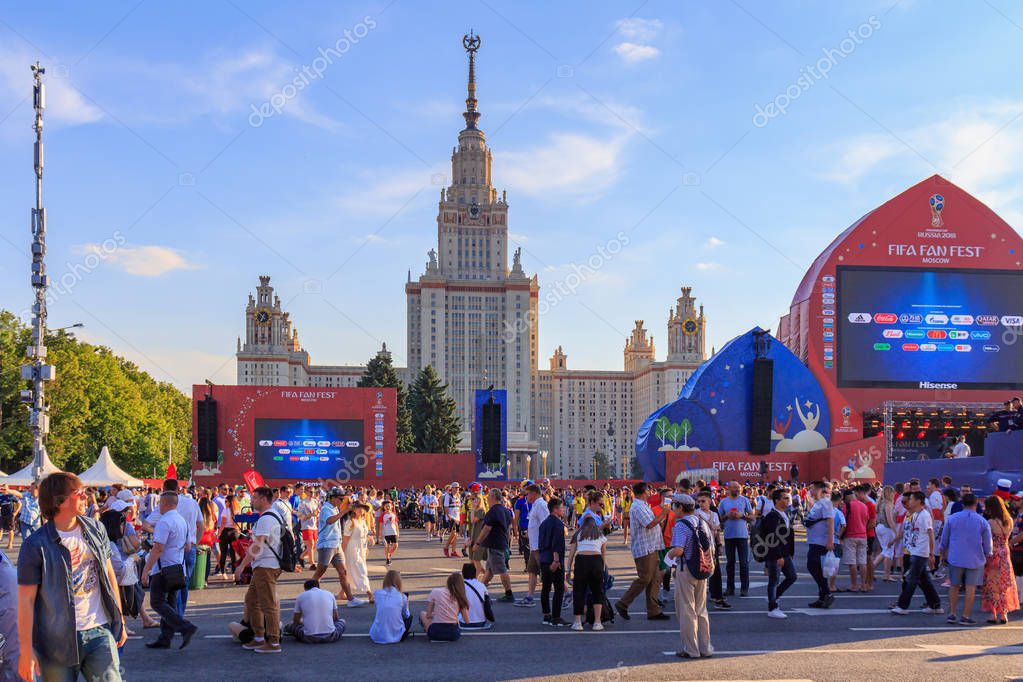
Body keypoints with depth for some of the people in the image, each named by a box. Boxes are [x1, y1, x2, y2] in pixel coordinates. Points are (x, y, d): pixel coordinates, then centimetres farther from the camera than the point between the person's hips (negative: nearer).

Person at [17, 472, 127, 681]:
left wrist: (119, 620, 14)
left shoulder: (96, 530, 5)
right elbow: (26, 601, -9)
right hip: (59, 641, -3)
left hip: (100, 633, 3)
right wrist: (26, 652, -11)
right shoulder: (36, 545, -9)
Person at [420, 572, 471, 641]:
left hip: (436, 631, -4)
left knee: (423, 614, 26)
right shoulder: (461, 598, 5)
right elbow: (467, 621, 3)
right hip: (454, 634, 4)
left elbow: (428, 615, 3)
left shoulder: (435, 592, 2)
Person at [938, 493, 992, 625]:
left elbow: (944, 540, 7)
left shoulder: (951, 519, 0)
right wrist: (987, 556, 20)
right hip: (975, 560, -1)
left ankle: (952, 614, 13)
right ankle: (965, 617, 1)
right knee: (971, 588, 3)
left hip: (955, 558, 1)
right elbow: (987, 545, 3)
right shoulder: (983, 522, -3)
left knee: (954, 586, 13)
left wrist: (942, 554, 22)